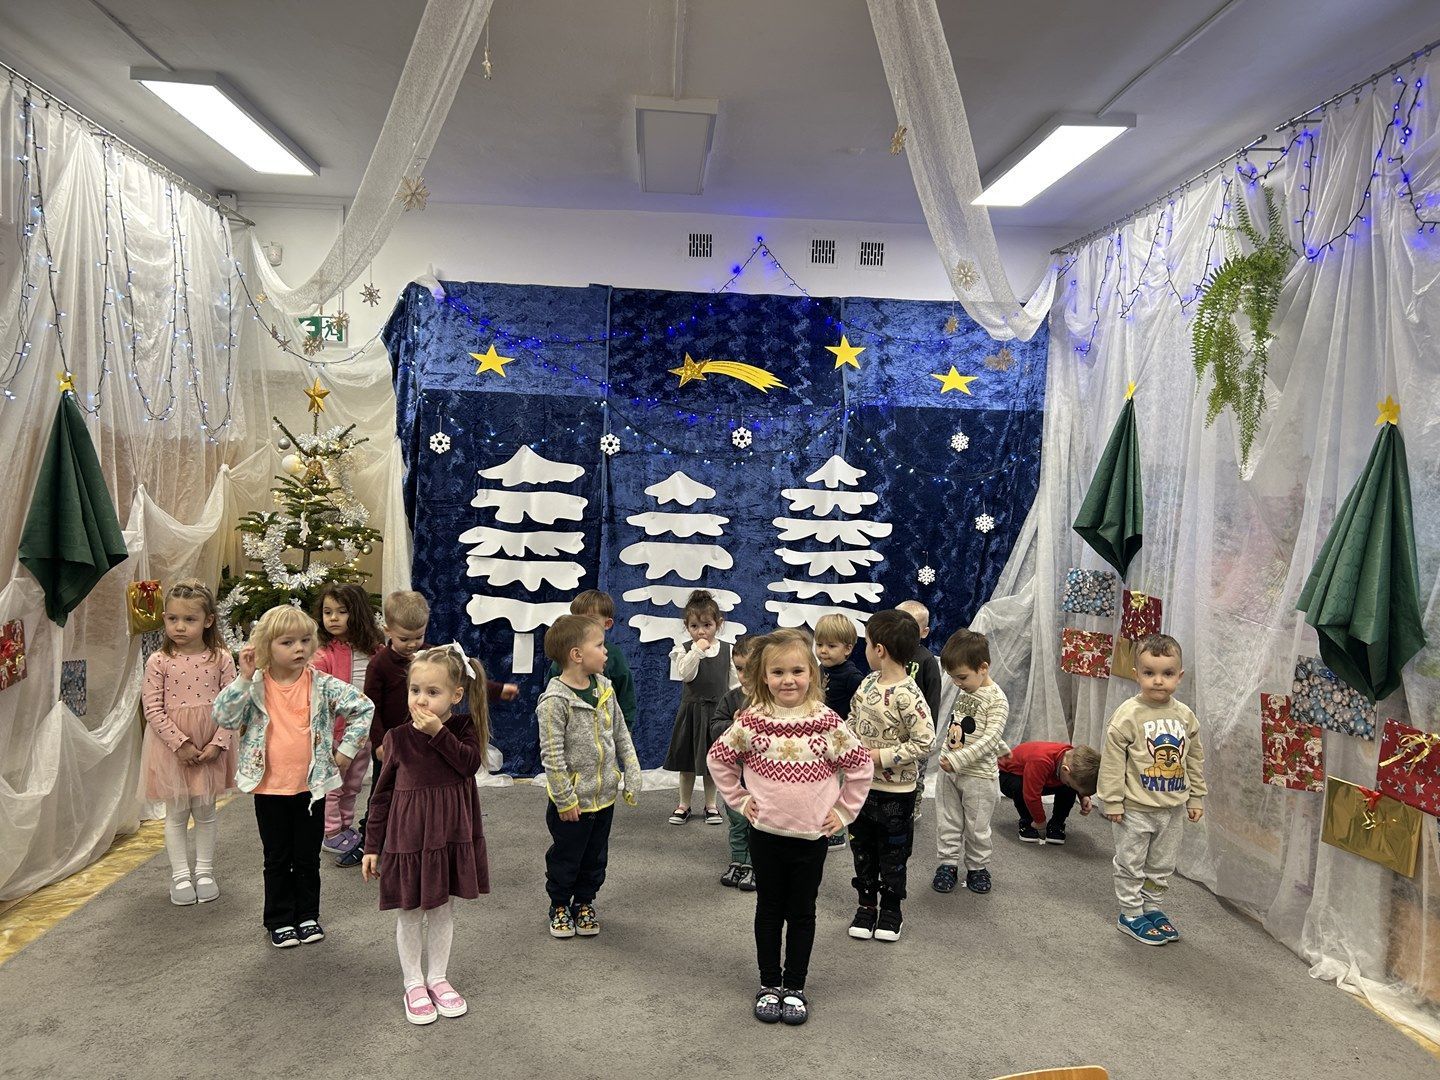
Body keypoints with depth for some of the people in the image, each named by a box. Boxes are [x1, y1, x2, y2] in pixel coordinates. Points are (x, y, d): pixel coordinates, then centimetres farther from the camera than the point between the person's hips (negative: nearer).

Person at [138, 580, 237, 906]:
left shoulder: (221, 659, -6)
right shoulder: (159, 661, -8)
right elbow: (153, 709, -10)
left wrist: (217, 743, -13)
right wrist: (180, 743, -16)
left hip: (210, 748, 1)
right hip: (172, 746, -1)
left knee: (205, 812, 13)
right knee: (176, 813, 10)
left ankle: (204, 872, 26)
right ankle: (180, 876, 22)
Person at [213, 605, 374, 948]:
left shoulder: (322, 685, -7)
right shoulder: (255, 687, -5)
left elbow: (363, 708, -3)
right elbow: (223, 716, -16)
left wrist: (345, 750, -4)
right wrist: (243, 678, -23)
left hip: (312, 786, 0)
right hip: (269, 788, 0)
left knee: (308, 858, 13)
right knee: (277, 859, 14)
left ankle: (307, 916, 29)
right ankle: (280, 920, 28)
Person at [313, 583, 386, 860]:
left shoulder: (374, 651, 0)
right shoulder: (323, 655, -14)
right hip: (335, 731, -5)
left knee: (352, 785, 20)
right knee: (332, 785, 9)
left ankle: (345, 827, 36)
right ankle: (330, 834, 23)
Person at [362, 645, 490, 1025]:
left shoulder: (463, 728, -6)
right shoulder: (398, 737, -8)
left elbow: (471, 763, -23)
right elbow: (382, 793, -1)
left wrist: (439, 733, -27)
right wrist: (372, 846, 0)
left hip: (450, 834, 1)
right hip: (407, 835, -1)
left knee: (443, 909, 15)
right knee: (410, 913, 11)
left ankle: (437, 978, 33)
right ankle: (414, 984, 29)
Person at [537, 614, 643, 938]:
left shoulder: (604, 688, 0)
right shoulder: (555, 700, -22)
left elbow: (622, 735, 7)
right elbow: (552, 755, -20)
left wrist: (633, 776, 2)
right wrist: (565, 800, -17)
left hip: (604, 796, 6)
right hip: (573, 801, -6)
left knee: (595, 858, 19)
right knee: (565, 858, 13)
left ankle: (584, 904, 39)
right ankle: (560, 906, 35)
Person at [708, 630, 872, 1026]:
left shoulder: (827, 722, -10)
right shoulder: (752, 721, -9)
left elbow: (861, 765, 0)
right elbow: (718, 758, 3)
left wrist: (843, 811, -1)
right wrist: (738, 799, 0)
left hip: (812, 837, 0)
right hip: (766, 834, 0)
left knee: (802, 913, 13)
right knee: (769, 910, 15)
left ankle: (795, 987, 27)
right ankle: (769, 985, 29)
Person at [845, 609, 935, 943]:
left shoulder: (907, 695, -24)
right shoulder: (870, 682, -1)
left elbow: (925, 741, -24)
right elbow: (853, 719, 13)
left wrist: (880, 756, -23)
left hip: (895, 790, -7)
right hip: (862, 784, 7)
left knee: (892, 852, 12)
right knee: (862, 847, 17)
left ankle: (891, 909, 30)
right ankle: (866, 904, 33)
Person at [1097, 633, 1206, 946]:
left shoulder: (1185, 716, -1)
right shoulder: (1128, 715, -17)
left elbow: (1195, 759, 10)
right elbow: (1112, 760, -14)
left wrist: (1196, 797, 11)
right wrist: (1112, 800, -14)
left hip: (1173, 808, 5)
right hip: (1135, 808, -5)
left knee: (1163, 864, 19)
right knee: (1131, 864, 8)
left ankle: (1151, 907, 36)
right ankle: (1130, 915, 22)